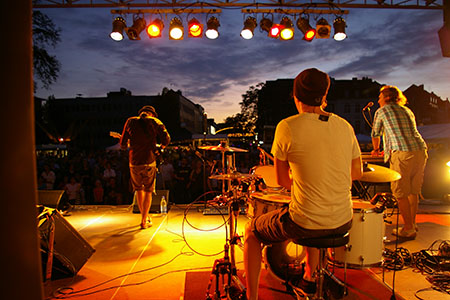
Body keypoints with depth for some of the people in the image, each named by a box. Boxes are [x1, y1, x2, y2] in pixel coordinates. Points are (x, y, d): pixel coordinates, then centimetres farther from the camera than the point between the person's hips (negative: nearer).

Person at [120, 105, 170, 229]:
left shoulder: (130, 121, 8)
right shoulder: (155, 121, 2)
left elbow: (123, 144, 10)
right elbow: (166, 139, -7)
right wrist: (161, 146, 13)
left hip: (134, 162, 2)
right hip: (149, 162, -2)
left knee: (138, 189, 21)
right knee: (148, 191, 11)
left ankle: (144, 216, 31)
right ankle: (144, 221, 13)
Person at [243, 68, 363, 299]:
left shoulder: (287, 127, -13)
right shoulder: (345, 126, 2)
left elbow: (282, 181, -5)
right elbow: (357, 173, 12)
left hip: (306, 224, -5)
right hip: (343, 222, 6)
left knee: (252, 231, 19)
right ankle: (309, 277, 49)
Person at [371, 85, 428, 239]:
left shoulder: (382, 111, 7)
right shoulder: (408, 111, 25)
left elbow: (375, 134, 18)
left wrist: (376, 149, 36)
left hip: (403, 154, -7)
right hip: (420, 151, 7)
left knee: (401, 193, 2)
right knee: (413, 190, 17)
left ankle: (408, 229, 8)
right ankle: (412, 224, 27)